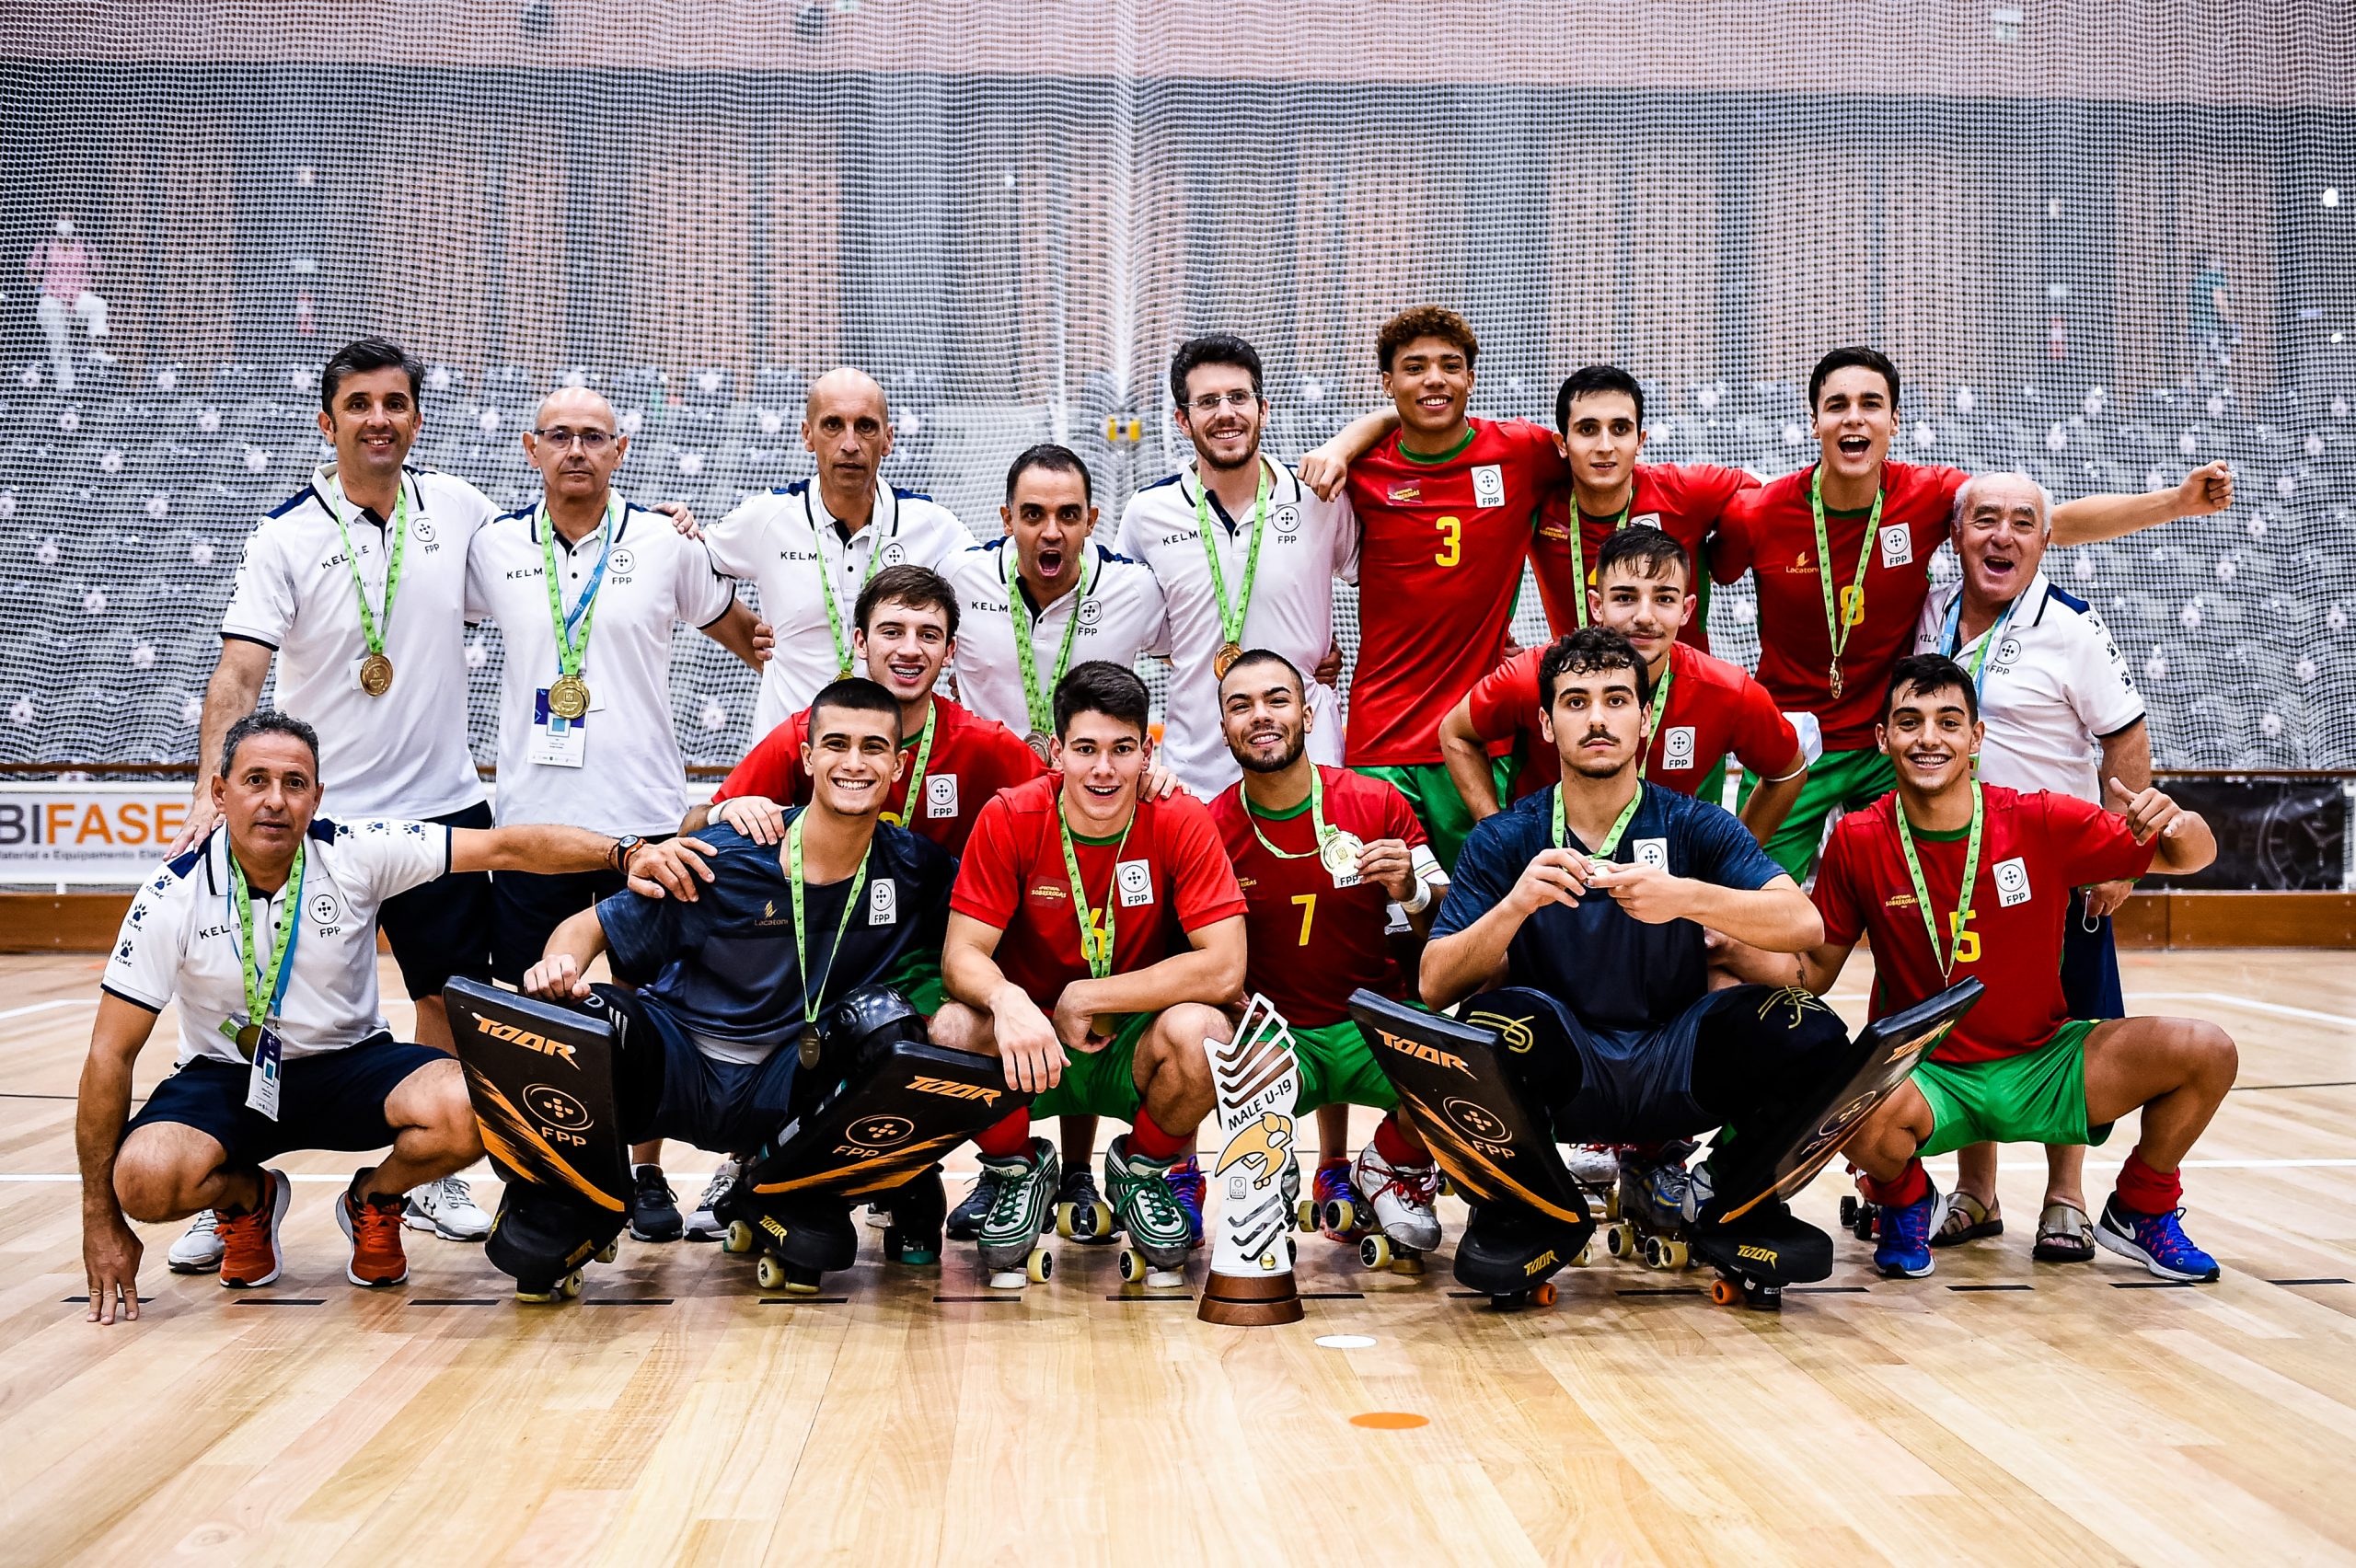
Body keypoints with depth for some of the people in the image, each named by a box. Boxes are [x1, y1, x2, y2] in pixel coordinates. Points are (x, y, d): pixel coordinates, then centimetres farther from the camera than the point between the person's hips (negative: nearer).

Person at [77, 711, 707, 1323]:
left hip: (351, 1062, 1)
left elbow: (506, 847, -16)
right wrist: (101, 1222, -14)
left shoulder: (358, 852, -14)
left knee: (471, 1112, -30)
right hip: (226, 1077, 0)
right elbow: (110, 1055, -13)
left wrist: (624, 853, -33)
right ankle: (248, 1197, 7)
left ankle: (373, 1201, 6)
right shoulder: (173, 896, -16)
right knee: (144, 1180, -32)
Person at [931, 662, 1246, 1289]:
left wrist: (1085, 998, -21)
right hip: (1033, 1048, 0)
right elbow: (961, 955, -15)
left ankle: (1144, 1167, 3)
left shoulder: (1181, 823, -14)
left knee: (1199, 1030, -33)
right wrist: (1008, 1001, -39)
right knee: (954, 1029, -30)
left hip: (1136, 1048, 0)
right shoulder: (1009, 819, -12)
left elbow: (1224, 969, -21)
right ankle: (1018, 1169, 3)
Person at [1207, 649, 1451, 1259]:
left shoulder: (1378, 804, -2)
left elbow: (1447, 931, 1)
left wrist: (1408, 890, -19)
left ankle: (1392, 1165, 8)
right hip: (1270, 1036, -1)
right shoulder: (1208, 831, -4)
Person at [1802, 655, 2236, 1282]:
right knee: (1863, 1115, -37)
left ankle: (2140, 1212, 12)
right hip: (1923, 1077, -2)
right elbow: (1815, 969, 2)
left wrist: (2177, 824, -24)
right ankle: (1905, 1201, 3)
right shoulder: (1858, 842, -9)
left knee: (2207, 1054, -18)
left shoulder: (2041, 822, -10)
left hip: (2042, 1065, 2)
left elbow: (2192, 856, 0)